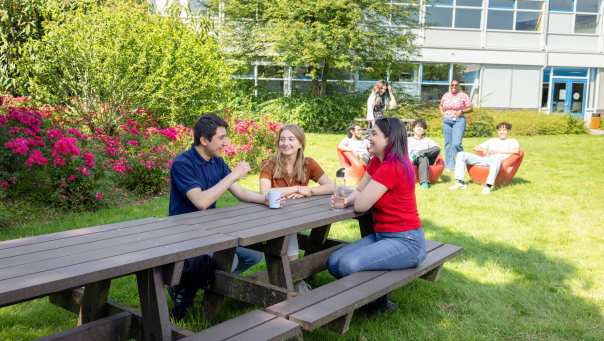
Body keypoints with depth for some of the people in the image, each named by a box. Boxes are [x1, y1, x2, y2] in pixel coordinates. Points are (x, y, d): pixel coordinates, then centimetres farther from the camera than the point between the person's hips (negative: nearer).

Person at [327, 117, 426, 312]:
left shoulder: (392, 167, -22)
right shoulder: (377, 161, 8)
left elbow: (361, 205, -22)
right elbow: (359, 191, 12)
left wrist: (350, 202, 1)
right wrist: (345, 200, -10)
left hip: (405, 242, -9)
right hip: (381, 236, 9)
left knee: (349, 264, -26)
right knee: (334, 262, -4)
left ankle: (378, 300, 4)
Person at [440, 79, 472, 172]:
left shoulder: (463, 96, 1)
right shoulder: (445, 95, 12)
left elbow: (470, 108, 2)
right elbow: (441, 106, 27)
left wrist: (462, 111, -13)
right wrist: (442, 113, 9)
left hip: (459, 120, -4)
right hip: (446, 121, 4)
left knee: (456, 143, -16)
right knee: (448, 143, 7)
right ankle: (448, 165, 16)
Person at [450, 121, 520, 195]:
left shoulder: (512, 141, 22)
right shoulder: (492, 140, 34)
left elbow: (516, 150, -3)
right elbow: (476, 148, 29)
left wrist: (498, 151, -7)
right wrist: (483, 150, 5)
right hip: (484, 159, 5)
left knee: (496, 158, -43)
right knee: (461, 155, -11)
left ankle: (488, 186, -49)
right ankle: (460, 182, -22)